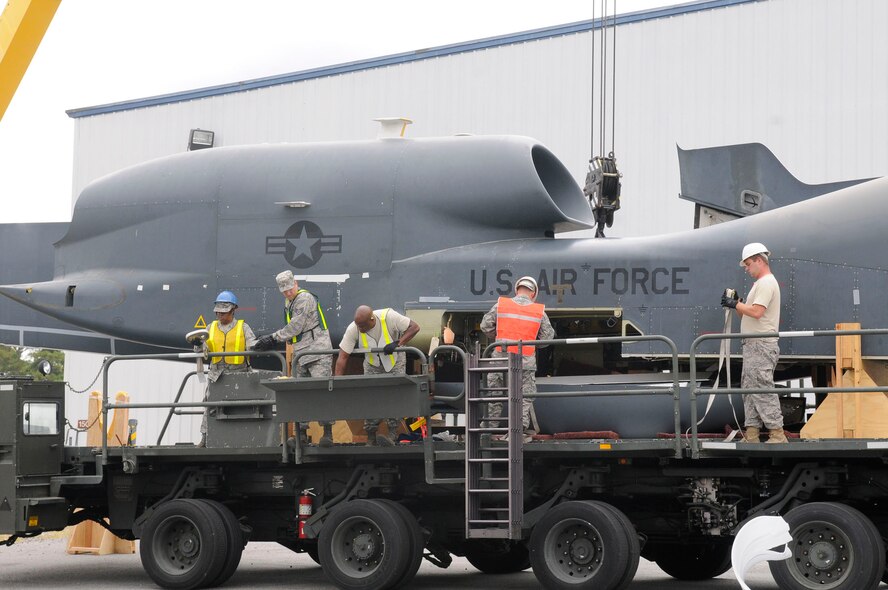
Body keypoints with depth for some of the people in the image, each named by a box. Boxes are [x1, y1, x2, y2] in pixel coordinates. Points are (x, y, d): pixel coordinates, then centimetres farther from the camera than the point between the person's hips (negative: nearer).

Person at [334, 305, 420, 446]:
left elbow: (414, 327, -23)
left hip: (395, 362, -2)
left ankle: (392, 435, -17)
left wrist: (398, 343, -35)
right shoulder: (353, 329, -25)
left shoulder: (389, 317, -31)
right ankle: (371, 439, 2)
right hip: (372, 365, 2)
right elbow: (342, 357, -24)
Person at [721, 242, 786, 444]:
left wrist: (735, 304, -13)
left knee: (762, 390, -13)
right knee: (750, 390, 10)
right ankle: (751, 435, 12)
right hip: (753, 345, 11)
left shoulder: (766, 283, -12)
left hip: (761, 346, -11)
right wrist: (737, 304, 7)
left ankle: (777, 433, -14)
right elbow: (748, 315, 23)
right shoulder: (761, 283, 22)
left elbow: (756, 312, -24)